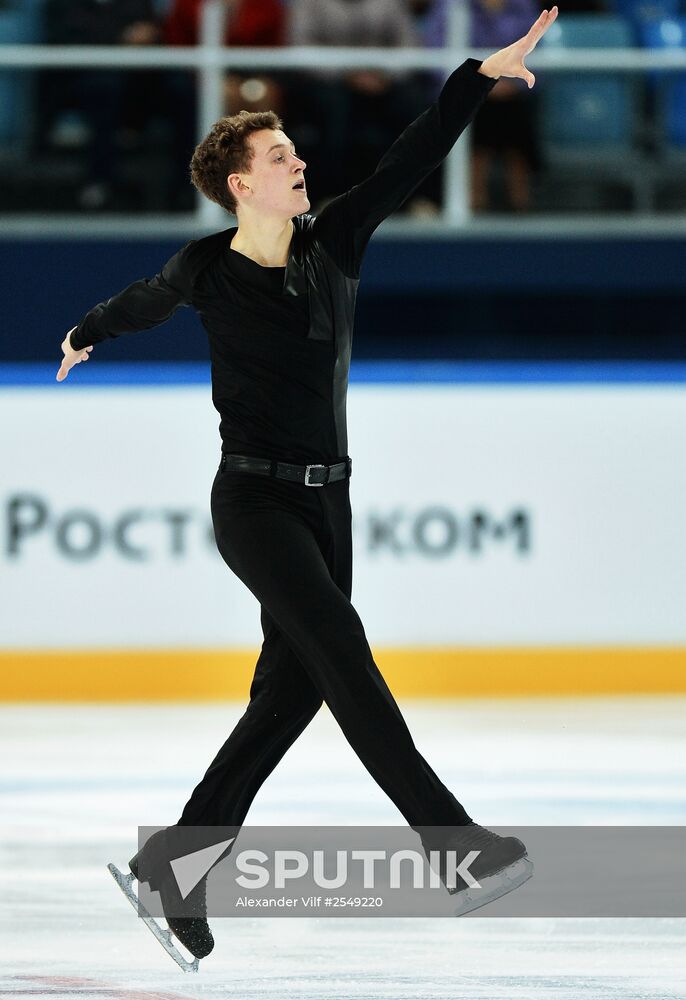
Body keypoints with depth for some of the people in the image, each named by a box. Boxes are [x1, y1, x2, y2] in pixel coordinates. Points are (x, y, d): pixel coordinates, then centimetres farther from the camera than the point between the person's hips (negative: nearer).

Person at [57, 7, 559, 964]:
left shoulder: (334, 244, 5)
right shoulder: (207, 270, -4)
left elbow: (412, 159, -2)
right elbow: (146, 301, 19)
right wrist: (89, 333, 39)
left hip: (327, 500, 6)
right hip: (255, 499, -6)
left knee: (289, 693, 4)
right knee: (338, 643, -22)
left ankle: (177, 859, 14)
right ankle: (449, 833, -30)